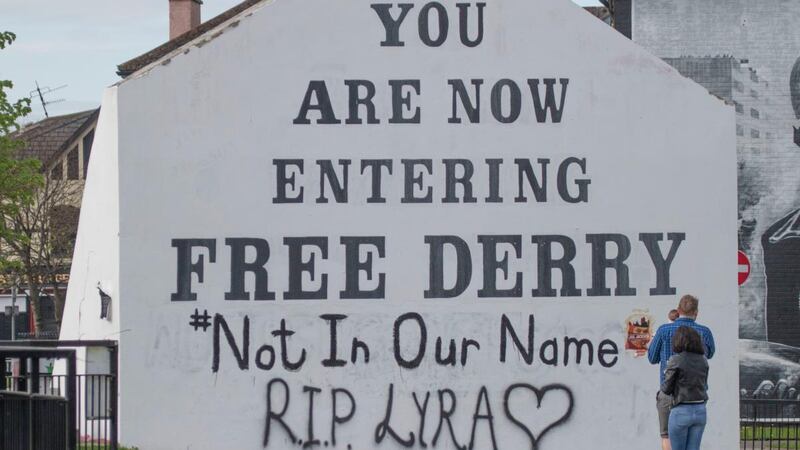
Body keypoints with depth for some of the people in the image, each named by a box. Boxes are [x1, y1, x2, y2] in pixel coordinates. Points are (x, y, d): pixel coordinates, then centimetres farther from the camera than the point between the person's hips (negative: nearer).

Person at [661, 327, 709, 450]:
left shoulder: (676, 361, -11)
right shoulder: (703, 360, 5)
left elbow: (666, 389, -7)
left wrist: (667, 373, 11)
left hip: (681, 411, -5)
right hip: (700, 411, 5)